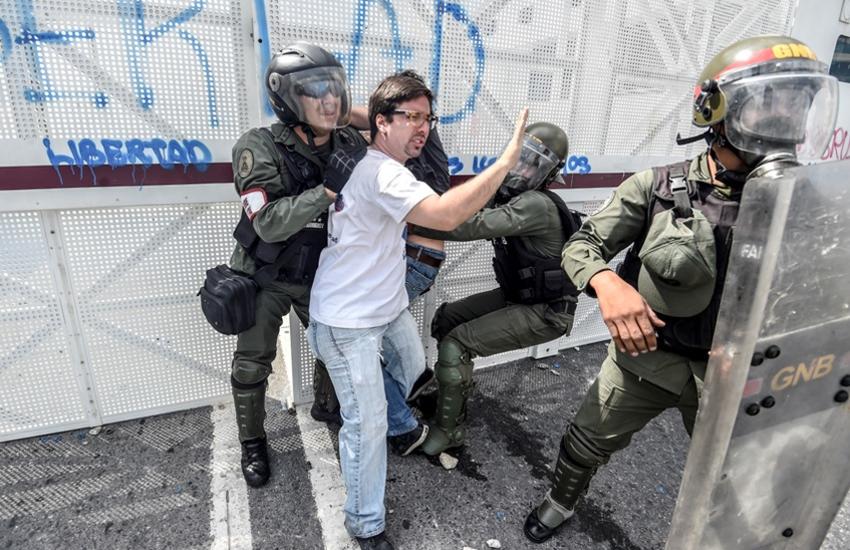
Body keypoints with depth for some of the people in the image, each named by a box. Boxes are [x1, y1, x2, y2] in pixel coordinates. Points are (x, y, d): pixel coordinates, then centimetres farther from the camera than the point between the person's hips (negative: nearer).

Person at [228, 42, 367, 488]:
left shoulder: (351, 145, -11)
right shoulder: (260, 148, -24)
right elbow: (270, 223, -34)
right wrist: (329, 189, -41)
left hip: (321, 275, 4)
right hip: (265, 278, -3)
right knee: (251, 366, 9)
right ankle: (252, 444, 35)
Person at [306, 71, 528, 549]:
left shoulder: (378, 165, 5)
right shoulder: (382, 173, -26)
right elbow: (446, 215, -42)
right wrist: (507, 159, -35)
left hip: (387, 304, 10)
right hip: (348, 322, -10)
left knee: (413, 366, 25)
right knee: (368, 425, -3)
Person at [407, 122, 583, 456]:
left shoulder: (537, 205, -25)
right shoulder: (515, 197, 4)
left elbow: (471, 226, -34)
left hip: (546, 312, -9)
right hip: (517, 295, 9)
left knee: (455, 345, -16)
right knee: (447, 318, 7)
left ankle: (448, 430, 5)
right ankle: (456, 394, 26)